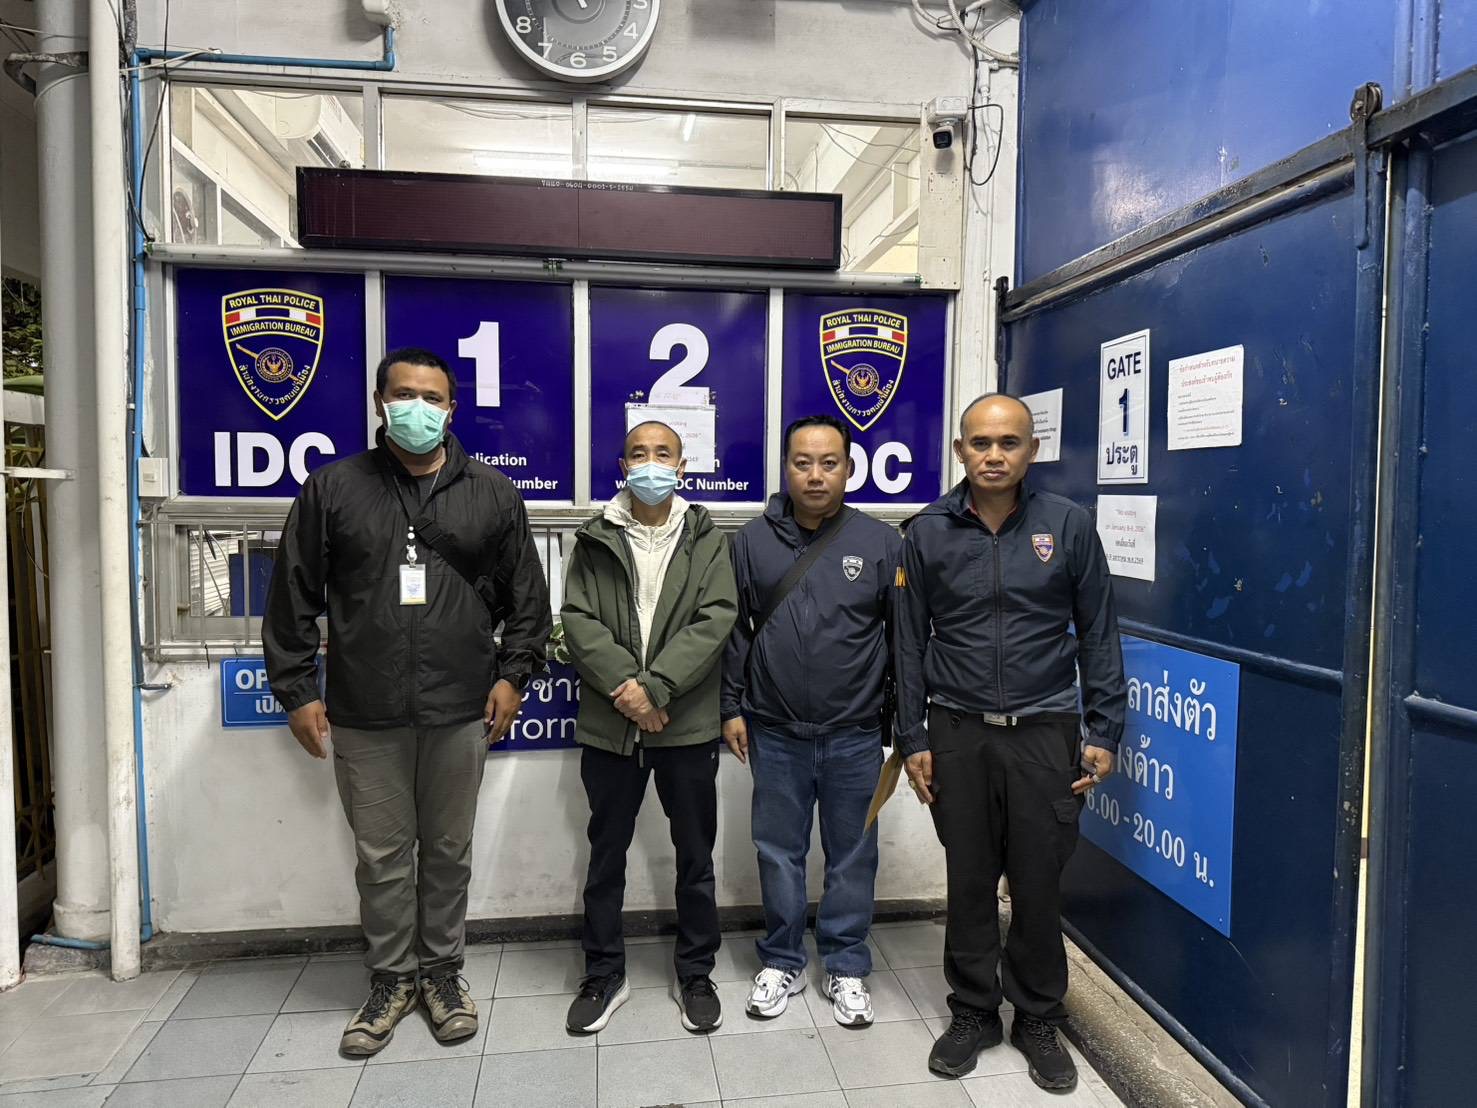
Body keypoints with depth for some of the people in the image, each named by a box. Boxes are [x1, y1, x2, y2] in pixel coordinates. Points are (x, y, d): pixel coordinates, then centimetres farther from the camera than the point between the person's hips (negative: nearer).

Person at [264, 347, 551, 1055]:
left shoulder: (491, 493, 4)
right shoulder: (333, 489, 3)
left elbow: (526, 596, 8)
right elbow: (293, 599, 4)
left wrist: (513, 675, 1)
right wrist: (296, 692, 1)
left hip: (460, 711, 0)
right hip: (364, 716, 0)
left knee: (449, 851, 13)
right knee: (381, 855, 12)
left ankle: (442, 971, 32)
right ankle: (390, 979, 31)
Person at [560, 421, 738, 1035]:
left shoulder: (708, 540, 3)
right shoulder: (594, 541, 5)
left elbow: (715, 619, -9)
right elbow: (578, 621, -4)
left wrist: (654, 686, -19)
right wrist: (625, 688, -17)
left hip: (688, 725, -1)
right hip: (609, 726, 1)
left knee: (695, 857, 12)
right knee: (606, 856, 13)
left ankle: (695, 974, 30)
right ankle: (604, 975, 31)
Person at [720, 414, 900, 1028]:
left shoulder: (881, 542, -2)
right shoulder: (752, 540, 0)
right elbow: (733, 630, 5)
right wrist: (732, 708, 4)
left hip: (855, 735, 0)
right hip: (775, 732, 1)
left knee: (852, 856, 12)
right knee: (779, 852, 13)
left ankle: (846, 967, 29)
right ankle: (781, 961, 31)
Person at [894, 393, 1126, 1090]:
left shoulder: (1068, 526, -1)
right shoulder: (928, 532, 0)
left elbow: (1098, 634, 3)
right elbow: (911, 641, 4)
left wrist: (1104, 733, 0)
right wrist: (912, 739, 2)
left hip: (1044, 732, 0)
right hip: (958, 734, 1)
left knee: (1039, 884, 9)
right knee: (968, 882, 11)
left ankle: (1039, 1021, 29)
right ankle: (973, 1014, 30)